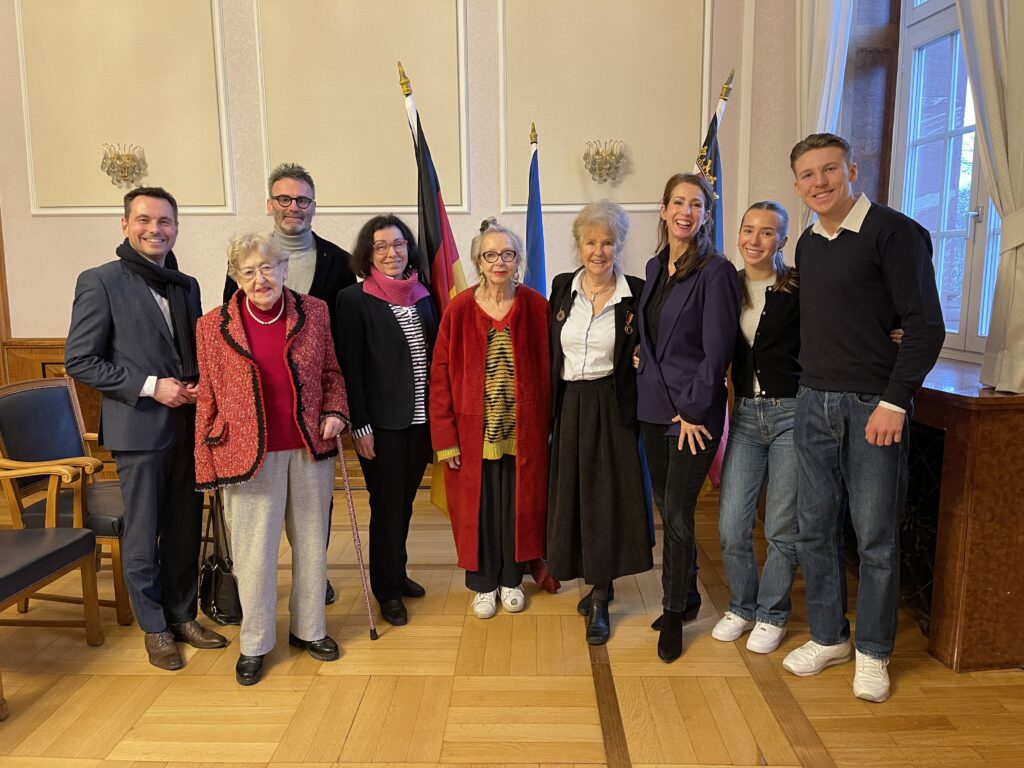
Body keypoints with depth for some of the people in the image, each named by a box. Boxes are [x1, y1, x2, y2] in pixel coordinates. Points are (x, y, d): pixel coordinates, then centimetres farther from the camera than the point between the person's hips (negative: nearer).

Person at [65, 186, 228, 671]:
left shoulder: (187, 286, 11)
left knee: (186, 531, 13)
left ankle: (183, 616, 28)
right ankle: (155, 627, 22)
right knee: (142, 537, 6)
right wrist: (150, 386, -15)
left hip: (188, 425, 5)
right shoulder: (100, 283, -6)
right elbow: (79, 361, -8)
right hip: (138, 429, -5)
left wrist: (200, 383, -1)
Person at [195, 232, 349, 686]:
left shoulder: (314, 312, 0)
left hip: (310, 449, 2)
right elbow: (208, 399, 1)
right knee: (253, 551, 7)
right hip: (249, 454, -2)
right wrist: (206, 464, 0)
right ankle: (254, 644, 28)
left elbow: (331, 373, 11)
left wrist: (334, 412, -6)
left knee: (311, 542, 14)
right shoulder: (214, 325, -3)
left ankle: (308, 628, 34)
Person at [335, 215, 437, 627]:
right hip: (382, 422, -5)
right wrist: (360, 425, -13)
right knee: (386, 505, 6)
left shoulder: (422, 295, 7)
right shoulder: (354, 299, -8)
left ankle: (397, 572, 36)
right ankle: (388, 590, 23)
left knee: (405, 501, 17)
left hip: (420, 418, 5)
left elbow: (433, 357, 10)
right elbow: (349, 368, -10)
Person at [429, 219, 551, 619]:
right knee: (477, 506, 10)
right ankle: (484, 584, 30)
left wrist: (547, 425, -2)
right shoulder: (459, 310, -5)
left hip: (523, 430, 1)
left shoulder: (536, 307, -2)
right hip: (473, 431, -1)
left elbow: (547, 370, 1)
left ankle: (512, 580, 33)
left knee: (518, 504, 12)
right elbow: (441, 376, -5)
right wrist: (445, 437, -7)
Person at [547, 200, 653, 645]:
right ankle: (596, 585, 29)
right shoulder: (562, 287, 4)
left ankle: (599, 600, 16)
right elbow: (550, 351, 9)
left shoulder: (636, 293, -4)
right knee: (574, 495, 9)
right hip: (569, 407, 3)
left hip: (614, 408, -3)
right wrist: (551, 406, 6)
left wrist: (640, 359, -15)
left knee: (608, 498, 1)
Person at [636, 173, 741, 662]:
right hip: (653, 406, 7)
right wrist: (646, 363, 8)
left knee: (677, 514, -2)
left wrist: (692, 409, -14)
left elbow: (717, 349, -14)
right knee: (666, 509, 13)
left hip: (695, 412, -7)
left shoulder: (715, 270, -11)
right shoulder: (655, 267, 11)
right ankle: (683, 595, 31)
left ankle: (674, 615, 17)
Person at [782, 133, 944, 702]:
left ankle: (874, 653, 22)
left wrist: (894, 402, -16)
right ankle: (829, 637, 27)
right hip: (814, 404, 6)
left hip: (874, 406, -6)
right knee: (814, 530, 10)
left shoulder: (895, 232, -8)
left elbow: (926, 326, -12)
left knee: (876, 537, 4)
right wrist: (814, 384, 11)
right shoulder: (808, 244, 12)